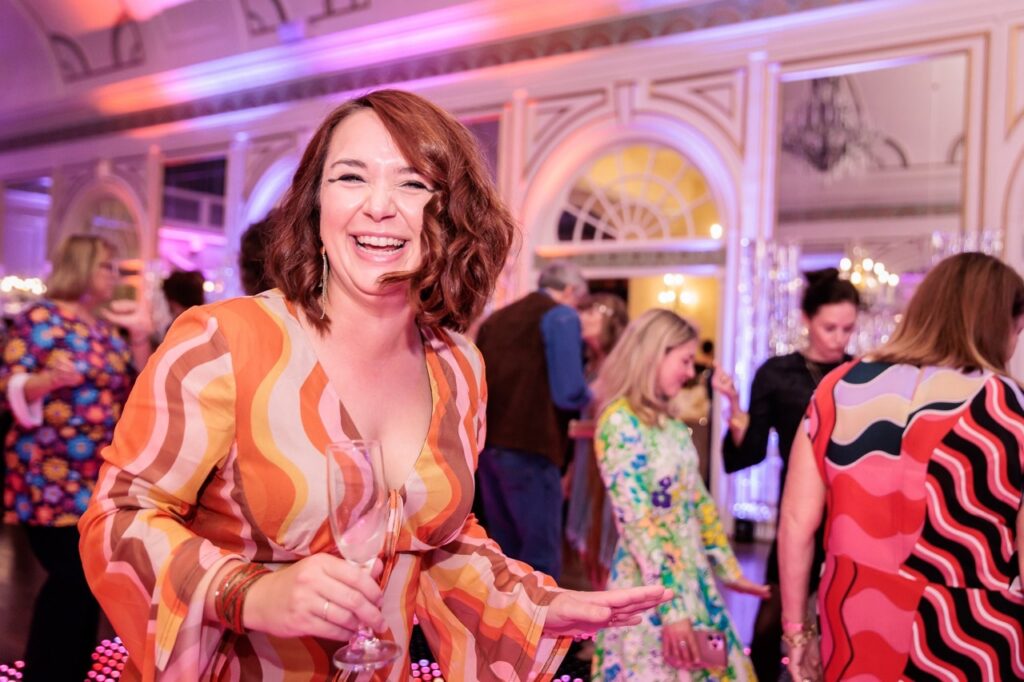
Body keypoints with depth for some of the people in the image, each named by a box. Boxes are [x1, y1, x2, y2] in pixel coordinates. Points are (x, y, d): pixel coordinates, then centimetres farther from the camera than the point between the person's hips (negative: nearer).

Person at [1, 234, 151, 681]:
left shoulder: (107, 327, 15)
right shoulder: (41, 317, -5)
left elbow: (137, 389, 16)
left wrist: (140, 340, 2)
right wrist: (49, 379, -30)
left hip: (99, 478, 7)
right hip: (49, 478, -7)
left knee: (90, 577, 8)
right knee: (73, 577, -8)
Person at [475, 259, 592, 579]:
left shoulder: (496, 317, 19)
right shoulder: (562, 316, -1)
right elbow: (569, 392, -13)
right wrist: (590, 396, 8)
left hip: (487, 442, 7)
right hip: (528, 444, -7)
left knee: (505, 549, 17)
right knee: (541, 555, 0)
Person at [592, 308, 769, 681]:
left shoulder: (670, 422, 10)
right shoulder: (620, 422, -16)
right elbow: (636, 520, -20)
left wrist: (729, 570, 17)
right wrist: (670, 605, -20)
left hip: (693, 577, 8)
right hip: (651, 585, -8)